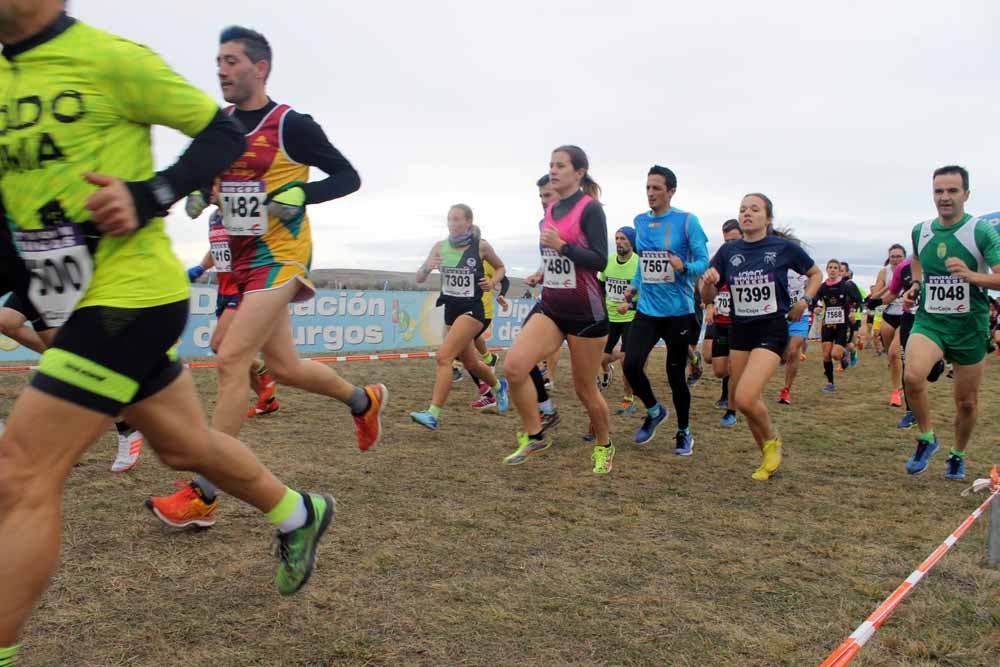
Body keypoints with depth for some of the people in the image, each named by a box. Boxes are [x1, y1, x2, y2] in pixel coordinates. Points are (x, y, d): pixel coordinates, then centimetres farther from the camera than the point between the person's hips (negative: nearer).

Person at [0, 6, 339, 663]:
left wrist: (148, 198, -19)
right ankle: (299, 515, 41)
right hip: (84, 305, 8)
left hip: (131, 296, -8)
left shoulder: (111, 58, -10)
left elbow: (225, 134, -6)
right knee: (186, 446, 19)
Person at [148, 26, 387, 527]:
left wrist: (300, 194, -21)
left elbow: (348, 177, -5)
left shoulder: (291, 124, -9)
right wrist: (198, 195, 5)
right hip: (241, 260, 8)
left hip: (279, 258, -8)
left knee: (230, 360, -15)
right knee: (283, 367, 13)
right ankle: (364, 400, 39)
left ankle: (202, 496, -9)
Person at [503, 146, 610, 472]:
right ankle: (534, 435, 3)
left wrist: (560, 245, -26)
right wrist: (544, 273, 13)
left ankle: (604, 446, 30)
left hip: (585, 310, -6)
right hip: (550, 305, 6)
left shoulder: (590, 209, -10)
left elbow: (600, 261, -18)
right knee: (514, 365, -15)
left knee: (584, 387, 5)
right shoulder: (550, 210, 11)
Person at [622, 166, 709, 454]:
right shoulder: (640, 221, 7)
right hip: (647, 309, 4)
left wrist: (684, 267, -28)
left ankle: (684, 432, 26)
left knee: (675, 374, 3)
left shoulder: (687, 221, -8)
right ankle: (654, 411, 20)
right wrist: (634, 286, 10)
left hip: (678, 311, -4)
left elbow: (704, 262, -9)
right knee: (631, 365, -10)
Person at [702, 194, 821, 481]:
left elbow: (815, 274, 11)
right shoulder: (728, 251, 2)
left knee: (744, 398, -20)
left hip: (772, 330, -4)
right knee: (745, 402, 9)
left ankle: (772, 441, 12)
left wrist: (804, 301, -6)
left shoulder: (784, 247, -6)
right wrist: (709, 281, -18)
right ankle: (769, 459, 31)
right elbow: (708, 297, 3)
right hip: (740, 330, 5)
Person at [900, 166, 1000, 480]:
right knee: (912, 376, -27)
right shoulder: (920, 231, 3)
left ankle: (958, 455, 36)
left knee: (967, 401, 9)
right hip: (929, 321, 2)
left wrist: (971, 275, -32)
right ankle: (926, 437, -2)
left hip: (970, 326, -1)